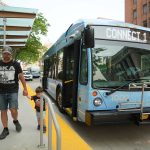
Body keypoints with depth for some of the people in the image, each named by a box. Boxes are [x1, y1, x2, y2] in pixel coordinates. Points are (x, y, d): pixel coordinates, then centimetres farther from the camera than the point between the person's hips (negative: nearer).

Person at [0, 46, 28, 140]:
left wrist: (25, 89, 2)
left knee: (13, 110, -9)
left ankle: (16, 121, 23)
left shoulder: (16, 64, 0)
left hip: (13, 91, -2)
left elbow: (21, 76, 4)